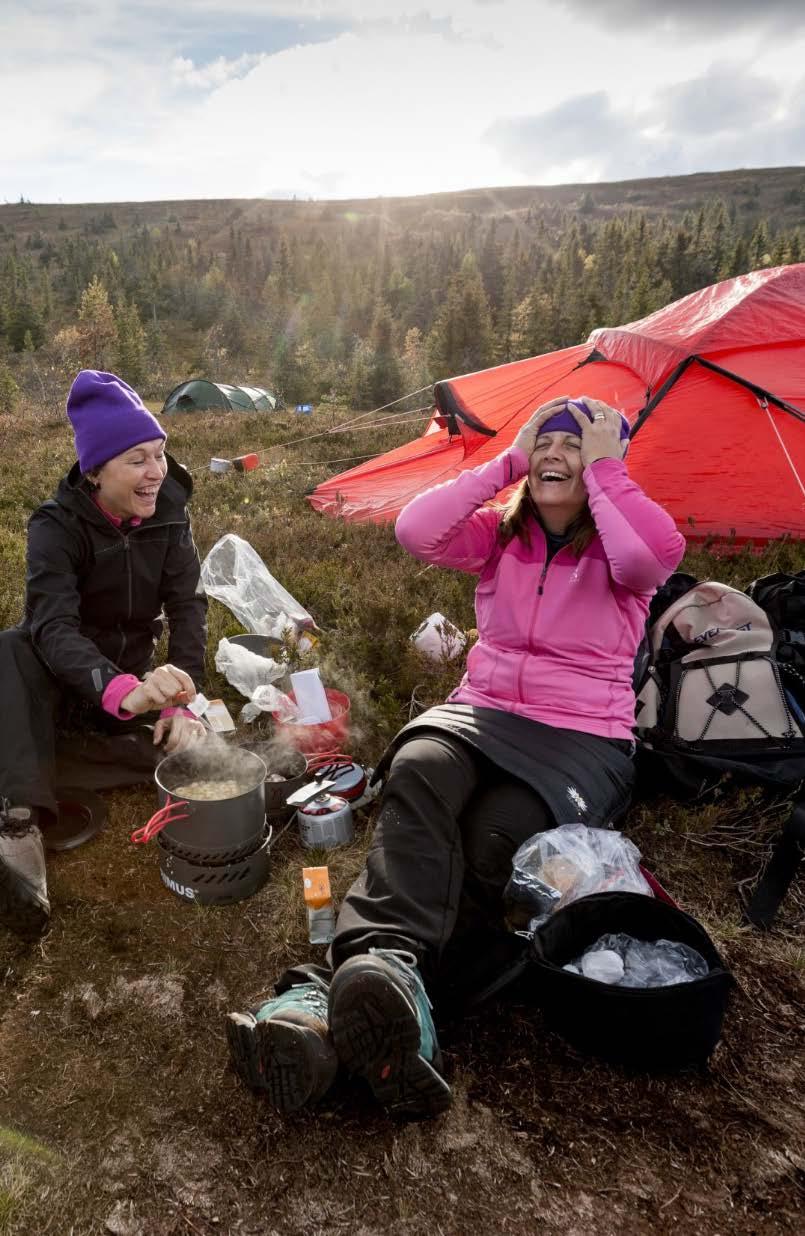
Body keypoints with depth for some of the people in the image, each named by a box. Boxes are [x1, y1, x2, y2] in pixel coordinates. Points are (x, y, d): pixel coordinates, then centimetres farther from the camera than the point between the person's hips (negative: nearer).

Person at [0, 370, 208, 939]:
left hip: (132, 672, 3)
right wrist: (123, 691, -56)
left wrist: (180, 699, -33)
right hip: (62, 679, -3)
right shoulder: (58, 525, -21)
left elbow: (189, 607, -16)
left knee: (189, 744, -23)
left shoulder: (168, 515, -10)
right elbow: (53, 626, -35)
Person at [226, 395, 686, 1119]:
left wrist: (605, 470, -10)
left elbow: (658, 553, -24)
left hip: (584, 740, -2)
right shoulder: (500, 534, 11)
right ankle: (393, 988, -48)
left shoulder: (617, 549, 3)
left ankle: (333, 993, -37)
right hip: (482, 714, 2)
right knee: (420, 769, -34)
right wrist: (506, 463, -3)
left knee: (499, 830, -34)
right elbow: (416, 531, -7)